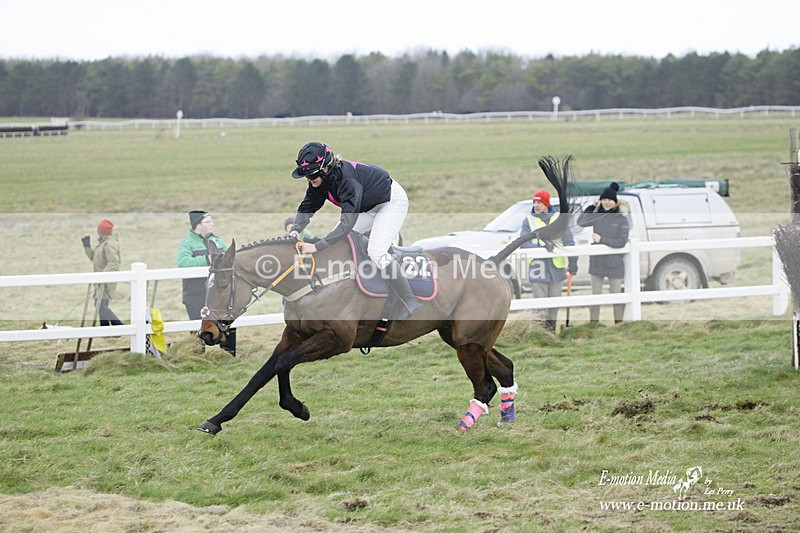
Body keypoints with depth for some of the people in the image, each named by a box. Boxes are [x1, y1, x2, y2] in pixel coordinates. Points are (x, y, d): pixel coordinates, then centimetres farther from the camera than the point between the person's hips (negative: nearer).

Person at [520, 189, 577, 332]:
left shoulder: (558, 219, 6)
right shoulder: (529, 221, 4)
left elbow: (569, 241, 7)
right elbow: (524, 243, -7)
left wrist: (573, 262, 2)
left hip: (556, 267, 2)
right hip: (537, 266, -2)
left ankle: (552, 328, 20)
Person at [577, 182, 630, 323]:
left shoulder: (621, 219, -8)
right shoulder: (597, 215, 4)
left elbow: (621, 242, -14)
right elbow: (580, 222, 0)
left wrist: (601, 239, -16)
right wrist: (591, 206, -4)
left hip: (614, 263, -4)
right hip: (597, 262, 4)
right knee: (595, 295, 11)